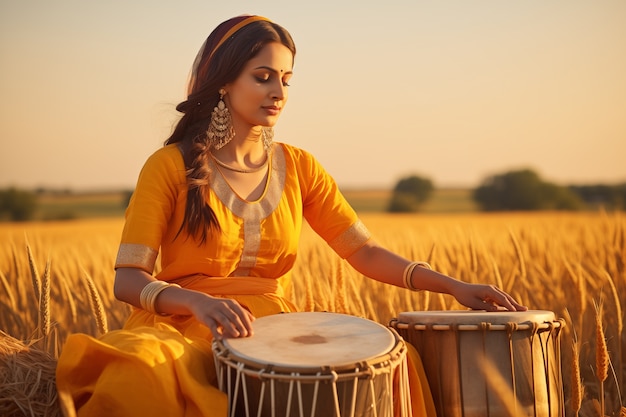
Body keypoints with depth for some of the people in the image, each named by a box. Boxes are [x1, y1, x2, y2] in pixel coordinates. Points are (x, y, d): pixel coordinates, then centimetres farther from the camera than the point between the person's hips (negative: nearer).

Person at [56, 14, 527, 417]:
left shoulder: (298, 167, 10)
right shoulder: (171, 166, -3)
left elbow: (365, 251, 4)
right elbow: (128, 278, -9)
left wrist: (454, 285, -10)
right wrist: (198, 301, -30)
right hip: (183, 331, -3)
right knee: (138, 376, -38)